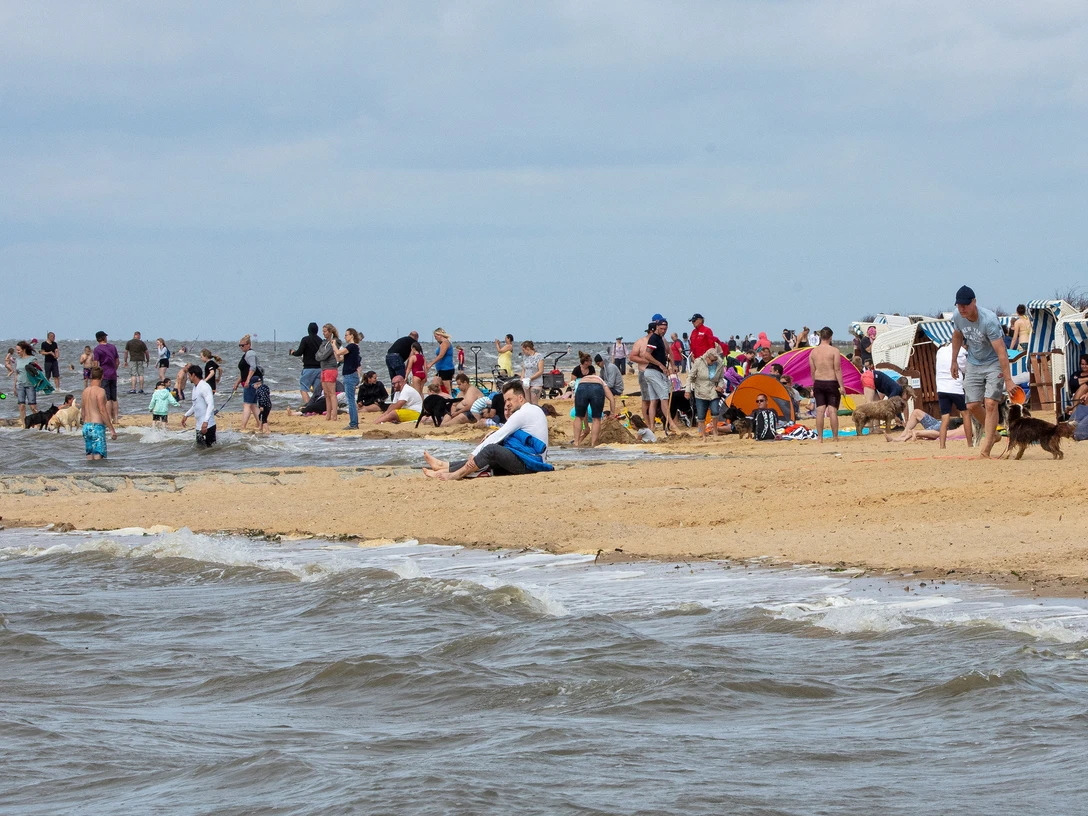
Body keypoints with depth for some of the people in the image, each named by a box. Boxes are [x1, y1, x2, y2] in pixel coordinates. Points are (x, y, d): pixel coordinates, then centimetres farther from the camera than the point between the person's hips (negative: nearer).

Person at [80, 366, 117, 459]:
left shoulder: (85, 391, 13)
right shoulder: (100, 391, -10)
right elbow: (103, 412, -16)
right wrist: (112, 430, -13)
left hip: (86, 426, 8)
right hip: (97, 426, -8)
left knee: (90, 456, 10)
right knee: (98, 457, -11)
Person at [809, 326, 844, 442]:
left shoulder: (813, 352, 5)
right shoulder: (834, 351, -8)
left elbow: (812, 371, 9)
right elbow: (837, 369, -11)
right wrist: (841, 386, -8)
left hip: (818, 383, 4)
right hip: (831, 383, -4)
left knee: (820, 410, 3)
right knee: (833, 410, -1)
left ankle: (820, 437, 2)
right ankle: (835, 436, -1)